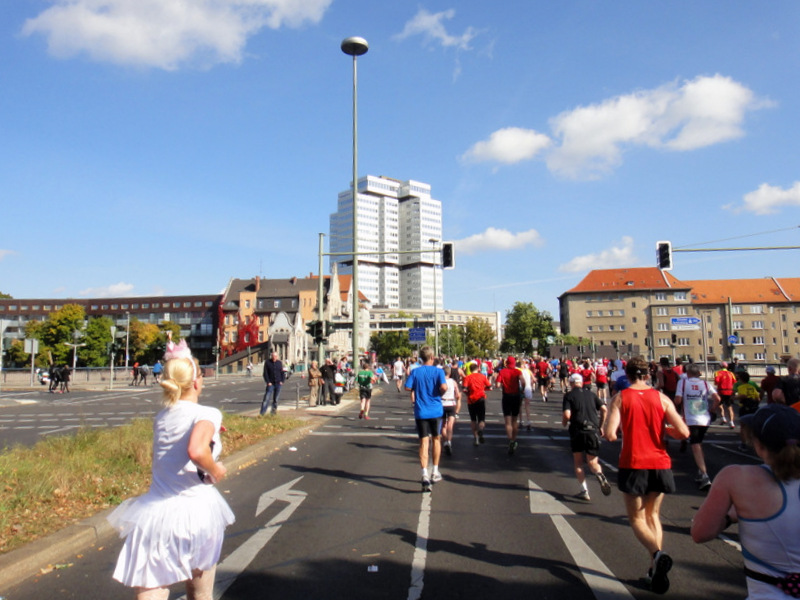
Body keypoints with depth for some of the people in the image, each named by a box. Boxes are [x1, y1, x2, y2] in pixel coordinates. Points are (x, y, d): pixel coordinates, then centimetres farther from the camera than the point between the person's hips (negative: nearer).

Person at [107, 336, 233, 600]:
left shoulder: (160, 417, 8)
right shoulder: (207, 414, -12)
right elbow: (196, 451, -32)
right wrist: (215, 471, -13)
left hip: (154, 515, 4)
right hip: (196, 513, -4)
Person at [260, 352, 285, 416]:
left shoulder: (279, 363, 7)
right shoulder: (267, 363, -2)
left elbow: (282, 373, 11)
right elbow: (265, 373, -4)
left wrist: (282, 381, -1)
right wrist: (268, 382, -12)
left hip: (278, 384, 3)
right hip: (270, 384, -3)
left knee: (276, 399, 8)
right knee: (266, 398, -10)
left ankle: (273, 412, 19)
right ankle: (262, 413, -11)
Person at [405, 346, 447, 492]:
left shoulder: (415, 372, -1)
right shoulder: (438, 371, -6)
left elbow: (408, 388, -5)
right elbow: (444, 387, -19)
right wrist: (440, 393, 2)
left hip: (421, 412, 0)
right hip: (436, 411, 0)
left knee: (424, 443, 0)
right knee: (436, 439, 18)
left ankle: (425, 476, -13)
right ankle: (435, 473, 27)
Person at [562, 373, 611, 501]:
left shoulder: (569, 395, 2)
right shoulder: (591, 393, 13)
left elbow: (567, 415, -11)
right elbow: (604, 409, 4)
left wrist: (564, 423, 11)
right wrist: (600, 426, 14)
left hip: (577, 431, -3)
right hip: (593, 431, 3)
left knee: (578, 463, 13)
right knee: (593, 462, 11)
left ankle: (584, 491, 5)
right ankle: (599, 474, -22)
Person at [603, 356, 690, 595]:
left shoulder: (620, 398, -6)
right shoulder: (661, 398, 0)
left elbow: (610, 434, -17)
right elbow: (683, 432, -6)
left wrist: (618, 431, 6)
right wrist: (664, 429, 13)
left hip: (633, 465, -3)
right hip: (659, 464, 3)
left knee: (637, 518, 11)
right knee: (653, 515, 21)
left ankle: (657, 553, -16)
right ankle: (656, 570, 17)